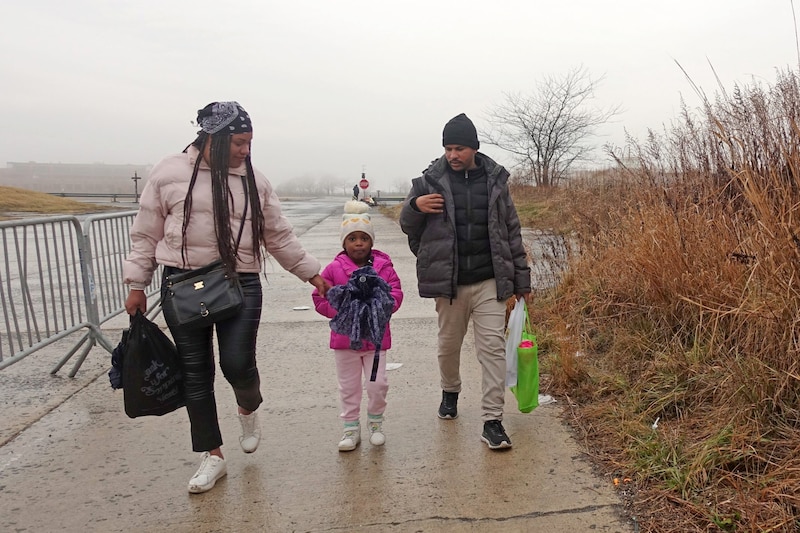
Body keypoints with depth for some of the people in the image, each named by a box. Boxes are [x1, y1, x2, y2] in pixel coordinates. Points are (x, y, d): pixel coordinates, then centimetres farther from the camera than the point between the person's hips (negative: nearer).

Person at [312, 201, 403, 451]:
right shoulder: (334, 269, -4)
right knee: (349, 386, 11)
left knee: (378, 383, 4)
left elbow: (396, 293, -4)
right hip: (345, 336, 0)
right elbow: (320, 298, -4)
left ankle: (375, 423, 27)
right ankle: (351, 428, 26)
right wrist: (342, 311, -19)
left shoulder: (384, 266, -2)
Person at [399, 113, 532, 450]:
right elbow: (407, 226, 8)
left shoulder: (495, 180, 3)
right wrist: (415, 206, -16)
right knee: (449, 344, 16)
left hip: (490, 282, 0)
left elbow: (512, 232, 8)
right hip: (448, 283, 1)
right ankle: (450, 391, 44)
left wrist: (521, 279, 8)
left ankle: (492, 421, 4)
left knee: (493, 348, -3)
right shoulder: (430, 181, -1)